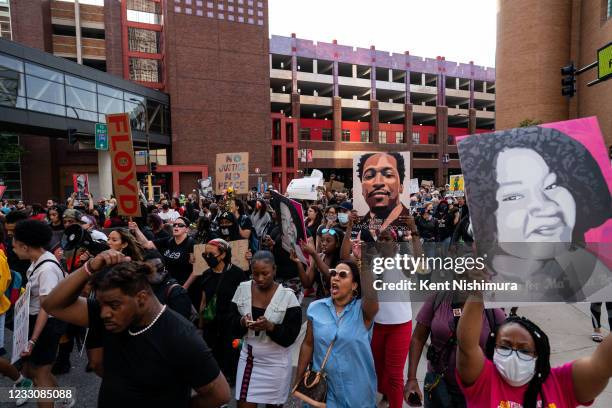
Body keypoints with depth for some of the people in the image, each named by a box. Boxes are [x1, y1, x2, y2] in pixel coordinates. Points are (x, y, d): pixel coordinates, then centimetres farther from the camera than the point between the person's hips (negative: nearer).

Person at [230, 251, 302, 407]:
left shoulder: (287, 296, -13)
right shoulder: (242, 289, -4)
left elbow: (290, 337, -13)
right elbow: (233, 329, 0)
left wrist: (270, 326, -29)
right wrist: (242, 322, -21)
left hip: (276, 363, -2)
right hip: (249, 359, 2)